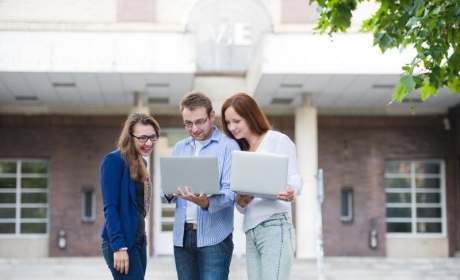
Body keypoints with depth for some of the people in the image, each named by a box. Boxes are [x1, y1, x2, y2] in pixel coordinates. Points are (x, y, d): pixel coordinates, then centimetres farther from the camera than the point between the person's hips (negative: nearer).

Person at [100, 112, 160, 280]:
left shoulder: (141, 163, 14)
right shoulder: (114, 160, -12)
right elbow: (110, 207, -17)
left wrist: (141, 236, 12)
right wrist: (118, 246, -21)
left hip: (138, 241, 9)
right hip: (120, 243, -9)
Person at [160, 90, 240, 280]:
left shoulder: (228, 147, -4)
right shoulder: (179, 148, 14)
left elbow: (230, 192, -13)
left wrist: (205, 202, -32)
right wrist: (169, 193, -10)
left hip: (214, 237, -5)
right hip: (182, 235, 6)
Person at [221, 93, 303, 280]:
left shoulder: (278, 140, 4)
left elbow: (294, 177, -6)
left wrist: (290, 191, -30)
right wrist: (240, 202, -5)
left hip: (275, 227, -7)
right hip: (251, 232, 7)